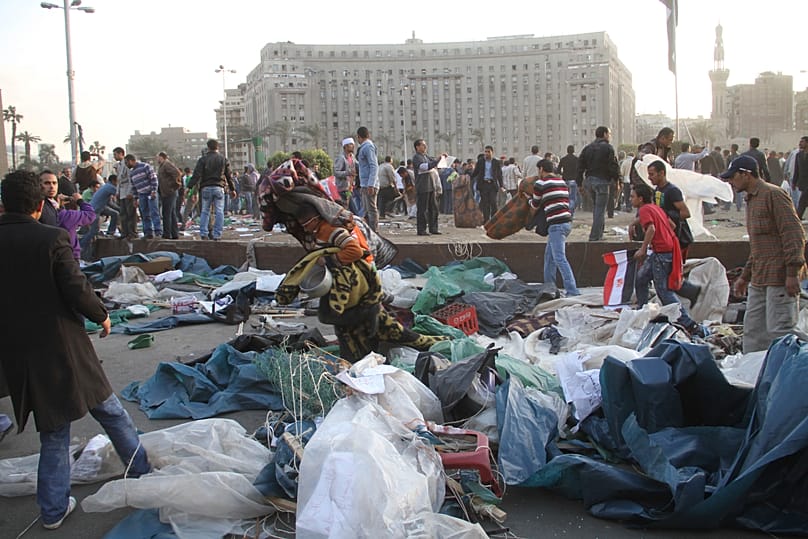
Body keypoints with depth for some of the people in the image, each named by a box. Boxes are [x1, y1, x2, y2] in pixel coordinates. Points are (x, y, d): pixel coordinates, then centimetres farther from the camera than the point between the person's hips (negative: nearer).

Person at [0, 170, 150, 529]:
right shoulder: (52, 239, -14)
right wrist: (101, 315, 3)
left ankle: (53, 508, 22)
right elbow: (77, 290, -15)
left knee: (54, 432, 16)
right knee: (111, 413, 15)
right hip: (63, 348, -4)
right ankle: (144, 476, 25)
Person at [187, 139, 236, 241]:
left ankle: (203, 233, 3)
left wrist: (189, 187, -7)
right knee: (219, 211, 2)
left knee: (205, 211, 9)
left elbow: (196, 174, -8)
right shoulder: (223, 159, 7)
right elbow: (229, 176, 11)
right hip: (219, 188, 0)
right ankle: (217, 235, -1)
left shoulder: (203, 159, 1)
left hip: (206, 188, 0)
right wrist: (232, 189, 19)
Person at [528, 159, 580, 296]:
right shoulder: (562, 181, 18)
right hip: (567, 221, 9)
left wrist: (529, 199, 31)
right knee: (549, 255, 19)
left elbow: (535, 205, 9)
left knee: (560, 258, -10)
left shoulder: (540, 183, -3)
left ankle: (572, 291, -17)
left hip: (556, 224, -8)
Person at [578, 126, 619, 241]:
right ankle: (595, 237, -6)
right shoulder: (607, 147, -6)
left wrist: (581, 182, 14)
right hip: (602, 181, -7)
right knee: (600, 210, -3)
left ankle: (599, 234, 21)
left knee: (596, 208, 19)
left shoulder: (588, 148, 13)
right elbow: (613, 166, -11)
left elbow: (580, 165, 11)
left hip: (589, 180, 7)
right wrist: (617, 179, -2)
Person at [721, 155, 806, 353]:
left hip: (780, 277, -10)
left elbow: (794, 234, -15)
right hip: (759, 279, 10)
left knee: (779, 330, -9)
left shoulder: (773, 194, -9)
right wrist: (745, 276, 25)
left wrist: (792, 272, -20)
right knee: (753, 330, 11)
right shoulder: (751, 199, 20)